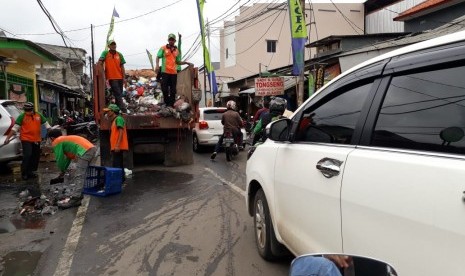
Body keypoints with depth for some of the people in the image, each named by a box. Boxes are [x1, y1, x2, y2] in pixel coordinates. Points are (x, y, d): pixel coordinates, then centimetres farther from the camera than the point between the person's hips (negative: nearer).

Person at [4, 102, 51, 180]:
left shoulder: (39, 115, 4)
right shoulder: (22, 116, -5)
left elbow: (46, 124, 12)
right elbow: (15, 128, -5)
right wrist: (8, 138, -10)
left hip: (36, 140, 4)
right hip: (26, 140, -4)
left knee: (35, 157, 10)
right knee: (27, 156, -13)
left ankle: (30, 171, 25)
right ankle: (24, 173, -1)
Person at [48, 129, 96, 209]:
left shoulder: (56, 142, 9)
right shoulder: (65, 139, 35)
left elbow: (59, 159, 7)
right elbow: (68, 157, 38)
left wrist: (62, 171, 22)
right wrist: (63, 170, 41)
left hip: (84, 152, -9)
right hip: (92, 148, 9)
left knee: (79, 177, -10)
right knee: (81, 175, 17)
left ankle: (74, 200, -12)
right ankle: (78, 195, 19)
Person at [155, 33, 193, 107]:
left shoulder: (177, 51, 17)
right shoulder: (163, 48, 6)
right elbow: (158, 57, 1)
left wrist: (187, 63, 13)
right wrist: (157, 65, -14)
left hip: (174, 72, 3)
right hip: (165, 71, -3)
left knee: (173, 90, 3)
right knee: (164, 88, -3)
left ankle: (171, 104, 11)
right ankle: (166, 103, 10)